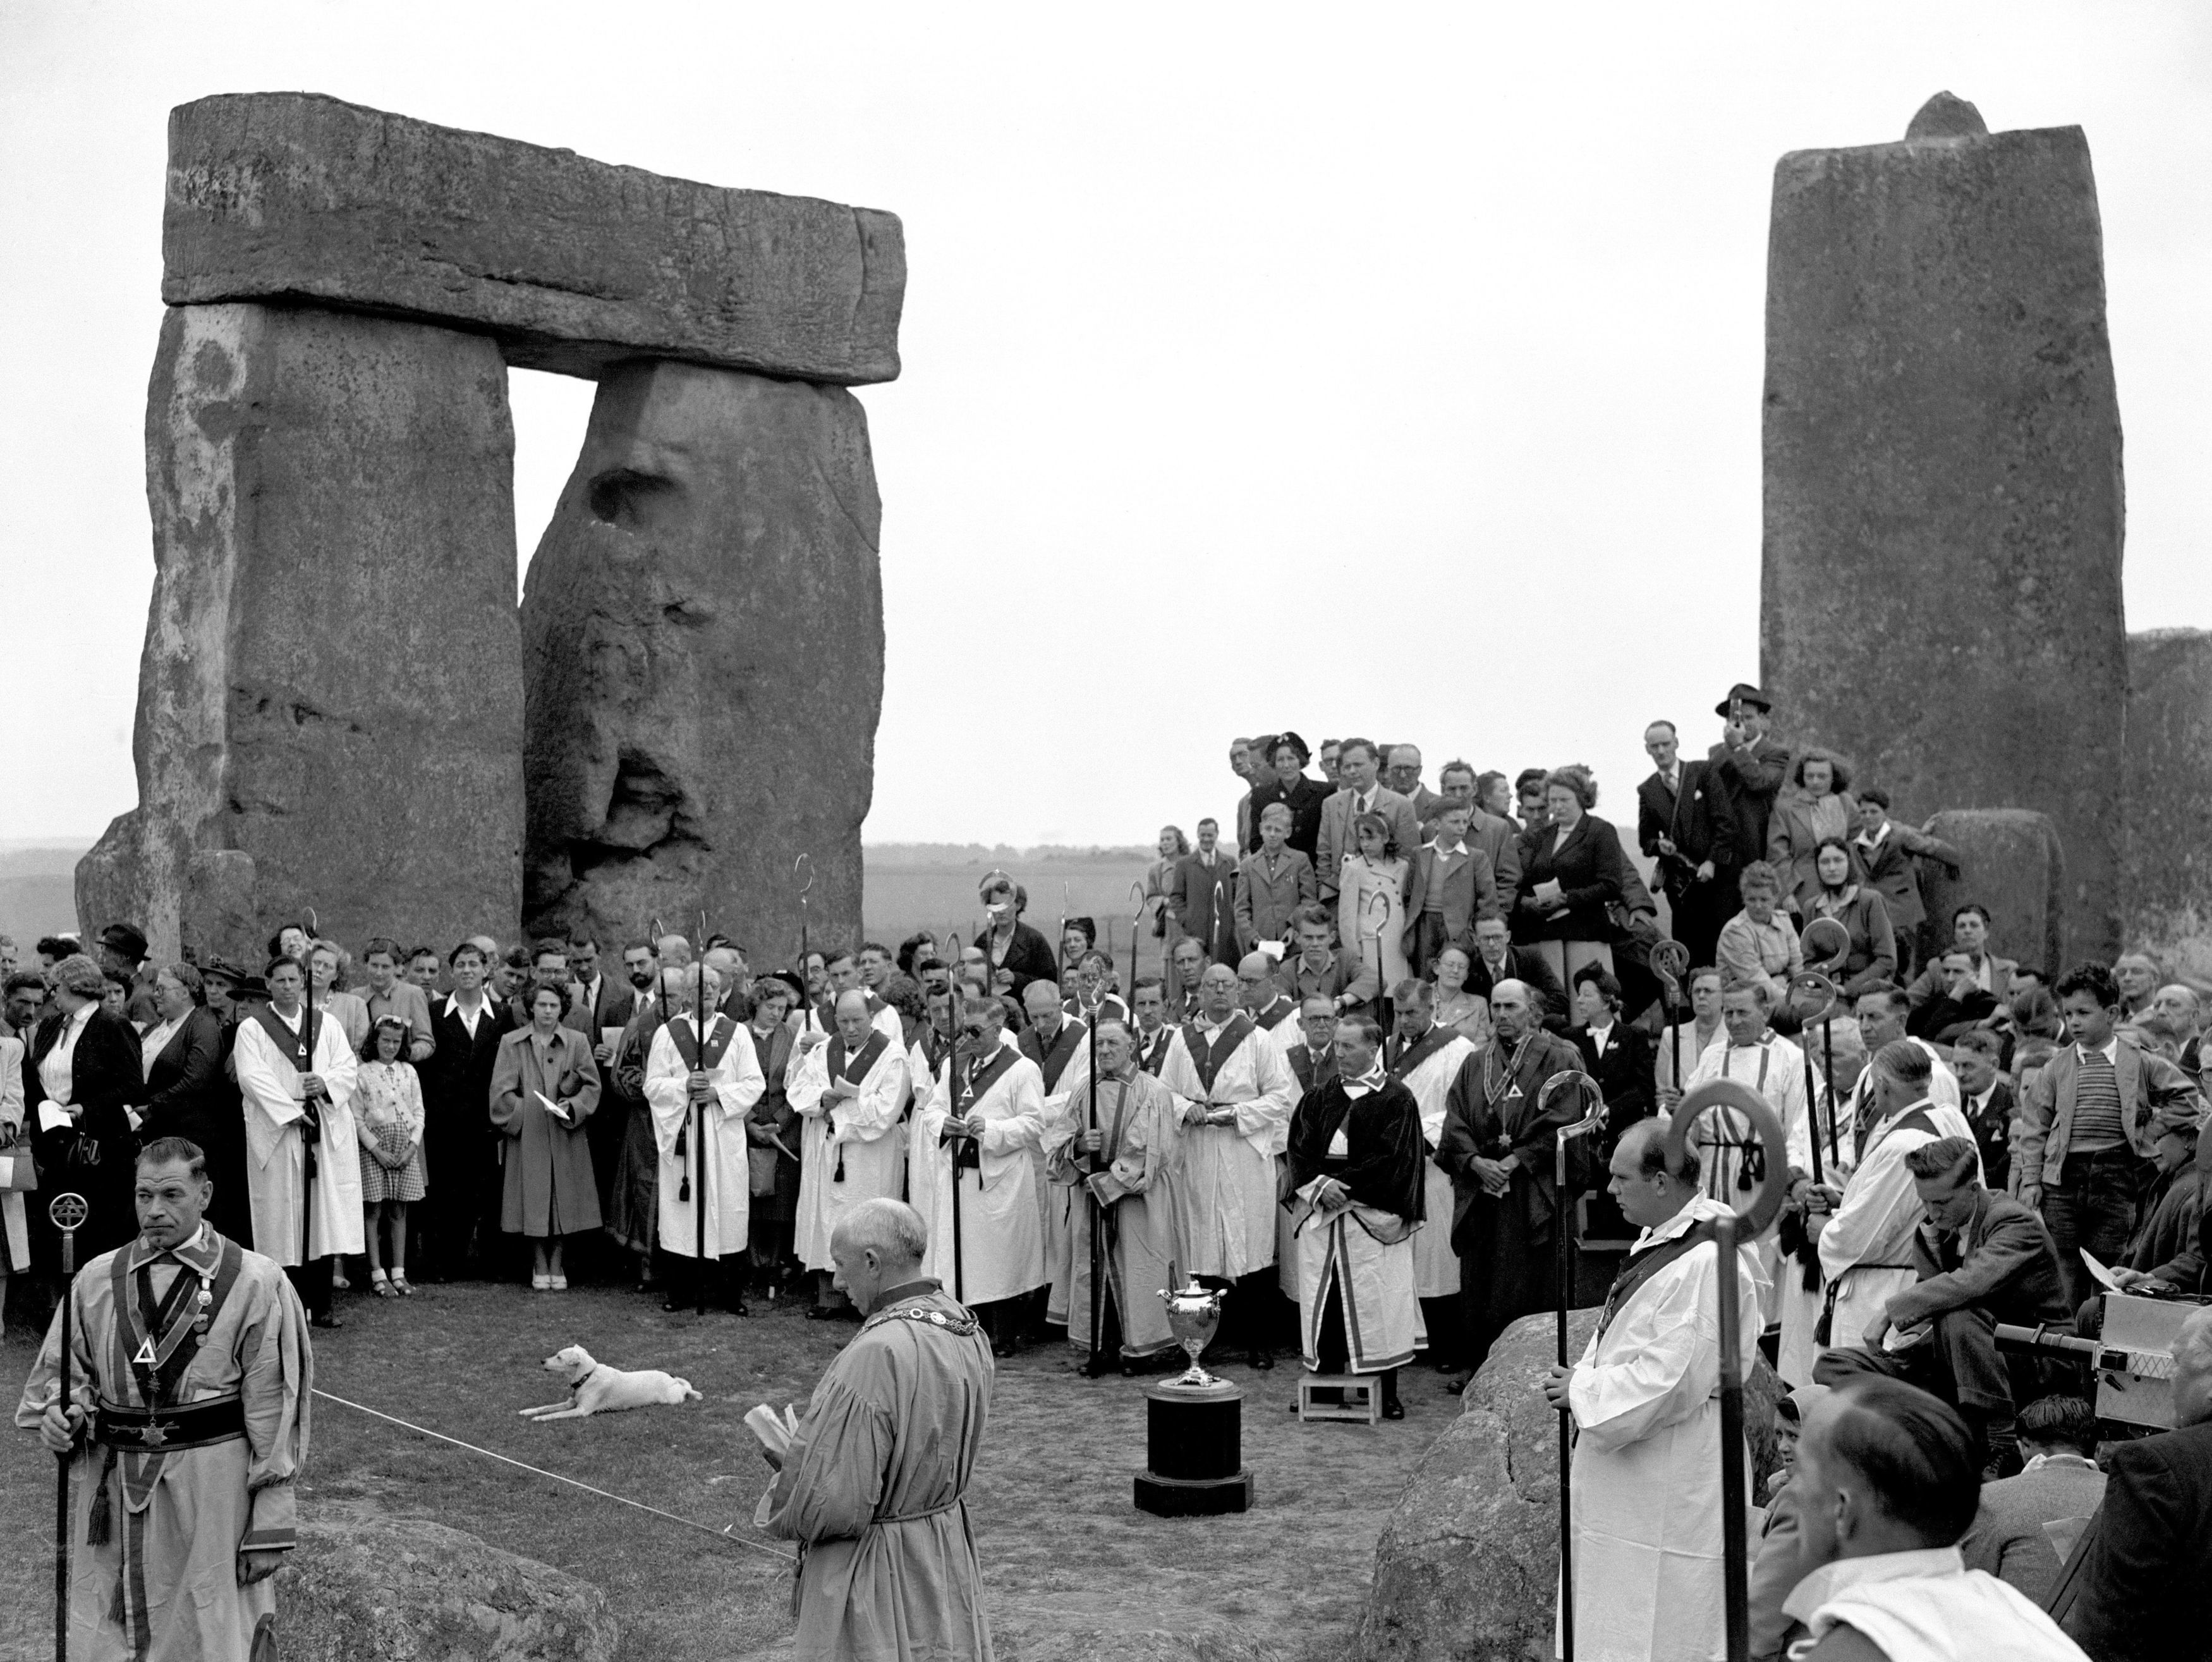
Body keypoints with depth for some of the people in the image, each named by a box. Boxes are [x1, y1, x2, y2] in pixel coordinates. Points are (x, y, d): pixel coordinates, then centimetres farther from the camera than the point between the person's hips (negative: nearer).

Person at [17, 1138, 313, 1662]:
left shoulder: (254, 1283, -6)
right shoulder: (97, 1280, 5)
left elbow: (272, 1409, -6)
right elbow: (61, 1370, 15)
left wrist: (270, 1525, -9)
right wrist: (57, 1413, -9)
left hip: (213, 1484, -3)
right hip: (111, 1485, 3)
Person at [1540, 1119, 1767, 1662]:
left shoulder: (1706, 1264, -24)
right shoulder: (1663, 1236, 8)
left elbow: (1669, 1382, -26)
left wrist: (1581, 1390, -14)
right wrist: (1581, 1382, 1)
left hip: (1673, 1488, -10)